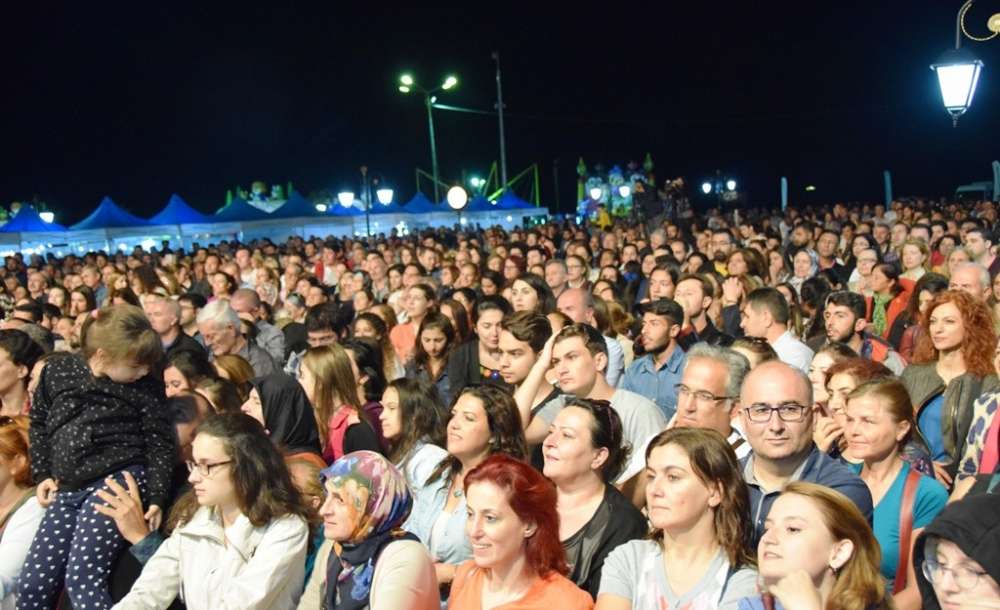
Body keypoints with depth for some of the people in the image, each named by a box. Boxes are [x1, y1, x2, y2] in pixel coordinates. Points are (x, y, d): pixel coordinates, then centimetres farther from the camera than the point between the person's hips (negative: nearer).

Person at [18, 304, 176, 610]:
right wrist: (43, 474, 13)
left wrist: (156, 498, -7)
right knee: (32, 585, 3)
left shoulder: (146, 386, -4)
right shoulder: (56, 372, 3)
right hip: (67, 489, 5)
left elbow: (160, 444, -1)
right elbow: (39, 423, 18)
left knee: (82, 577, -19)